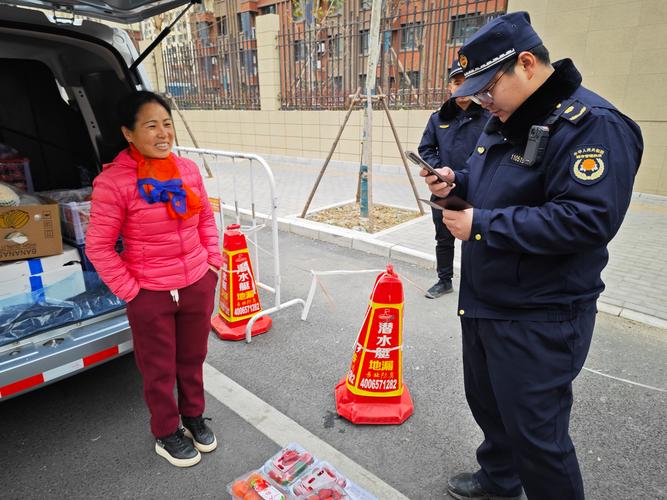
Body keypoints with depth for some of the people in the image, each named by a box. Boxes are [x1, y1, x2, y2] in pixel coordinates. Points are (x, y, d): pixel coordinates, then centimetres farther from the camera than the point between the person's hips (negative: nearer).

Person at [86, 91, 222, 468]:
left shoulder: (188, 169, -3)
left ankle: (194, 416, 46)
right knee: (160, 369, 15)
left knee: (193, 358, 21)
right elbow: (98, 246, -11)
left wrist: (214, 261, 5)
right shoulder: (113, 181, -17)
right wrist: (129, 290, -10)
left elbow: (206, 218, 11)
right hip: (150, 294, -4)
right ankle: (167, 434, 39)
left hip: (198, 285, 4)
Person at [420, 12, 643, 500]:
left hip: (539, 318, -9)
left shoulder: (591, 123, -19)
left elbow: (589, 220, -28)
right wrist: (456, 181, -2)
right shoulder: (505, 120, 10)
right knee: (487, 401, 26)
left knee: (535, 431, 6)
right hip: (483, 302, 10)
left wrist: (482, 225, -25)